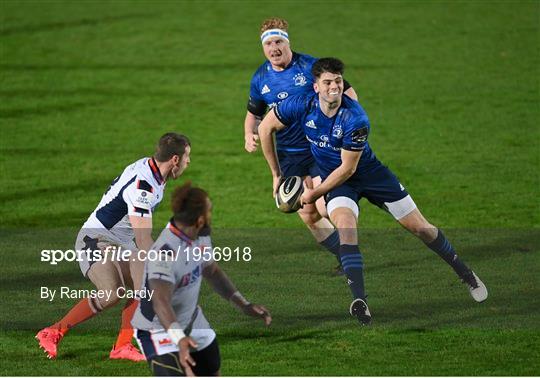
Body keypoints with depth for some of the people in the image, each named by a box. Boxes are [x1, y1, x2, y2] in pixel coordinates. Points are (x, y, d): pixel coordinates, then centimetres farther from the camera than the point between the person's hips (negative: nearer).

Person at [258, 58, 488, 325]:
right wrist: (276, 175, -1)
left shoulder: (356, 120, -31)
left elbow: (346, 169, -23)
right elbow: (265, 128, -5)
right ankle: (359, 301, -33)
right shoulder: (302, 106, -21)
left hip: (369, 172, -2)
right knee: (345, 223, -30)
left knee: (420, 227, 2)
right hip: (334, 177, 2)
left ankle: (466, 274, 25)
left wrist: (314, 193, -16)